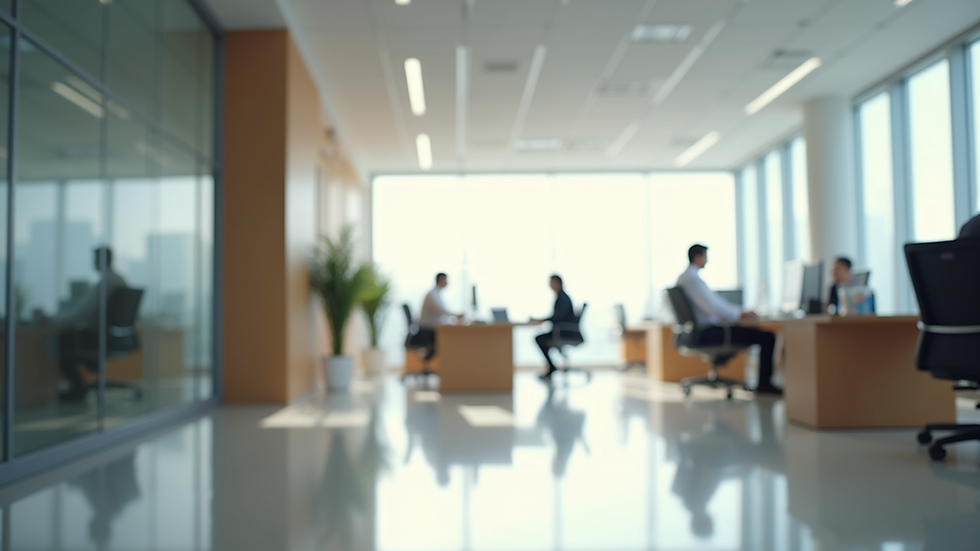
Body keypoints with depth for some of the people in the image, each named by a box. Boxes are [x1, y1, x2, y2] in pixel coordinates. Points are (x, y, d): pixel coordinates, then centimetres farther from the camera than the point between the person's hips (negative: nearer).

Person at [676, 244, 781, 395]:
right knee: (768, 337, -11)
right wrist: (740, 315, -11)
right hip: (707, 333, -11)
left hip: (698, 332, 11)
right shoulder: (693, 278, -18)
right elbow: (712, 307, -23)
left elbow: (715, 300, 19)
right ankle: (764, 383, 0)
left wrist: (739, 311, 12)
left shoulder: (683, 278, 14)